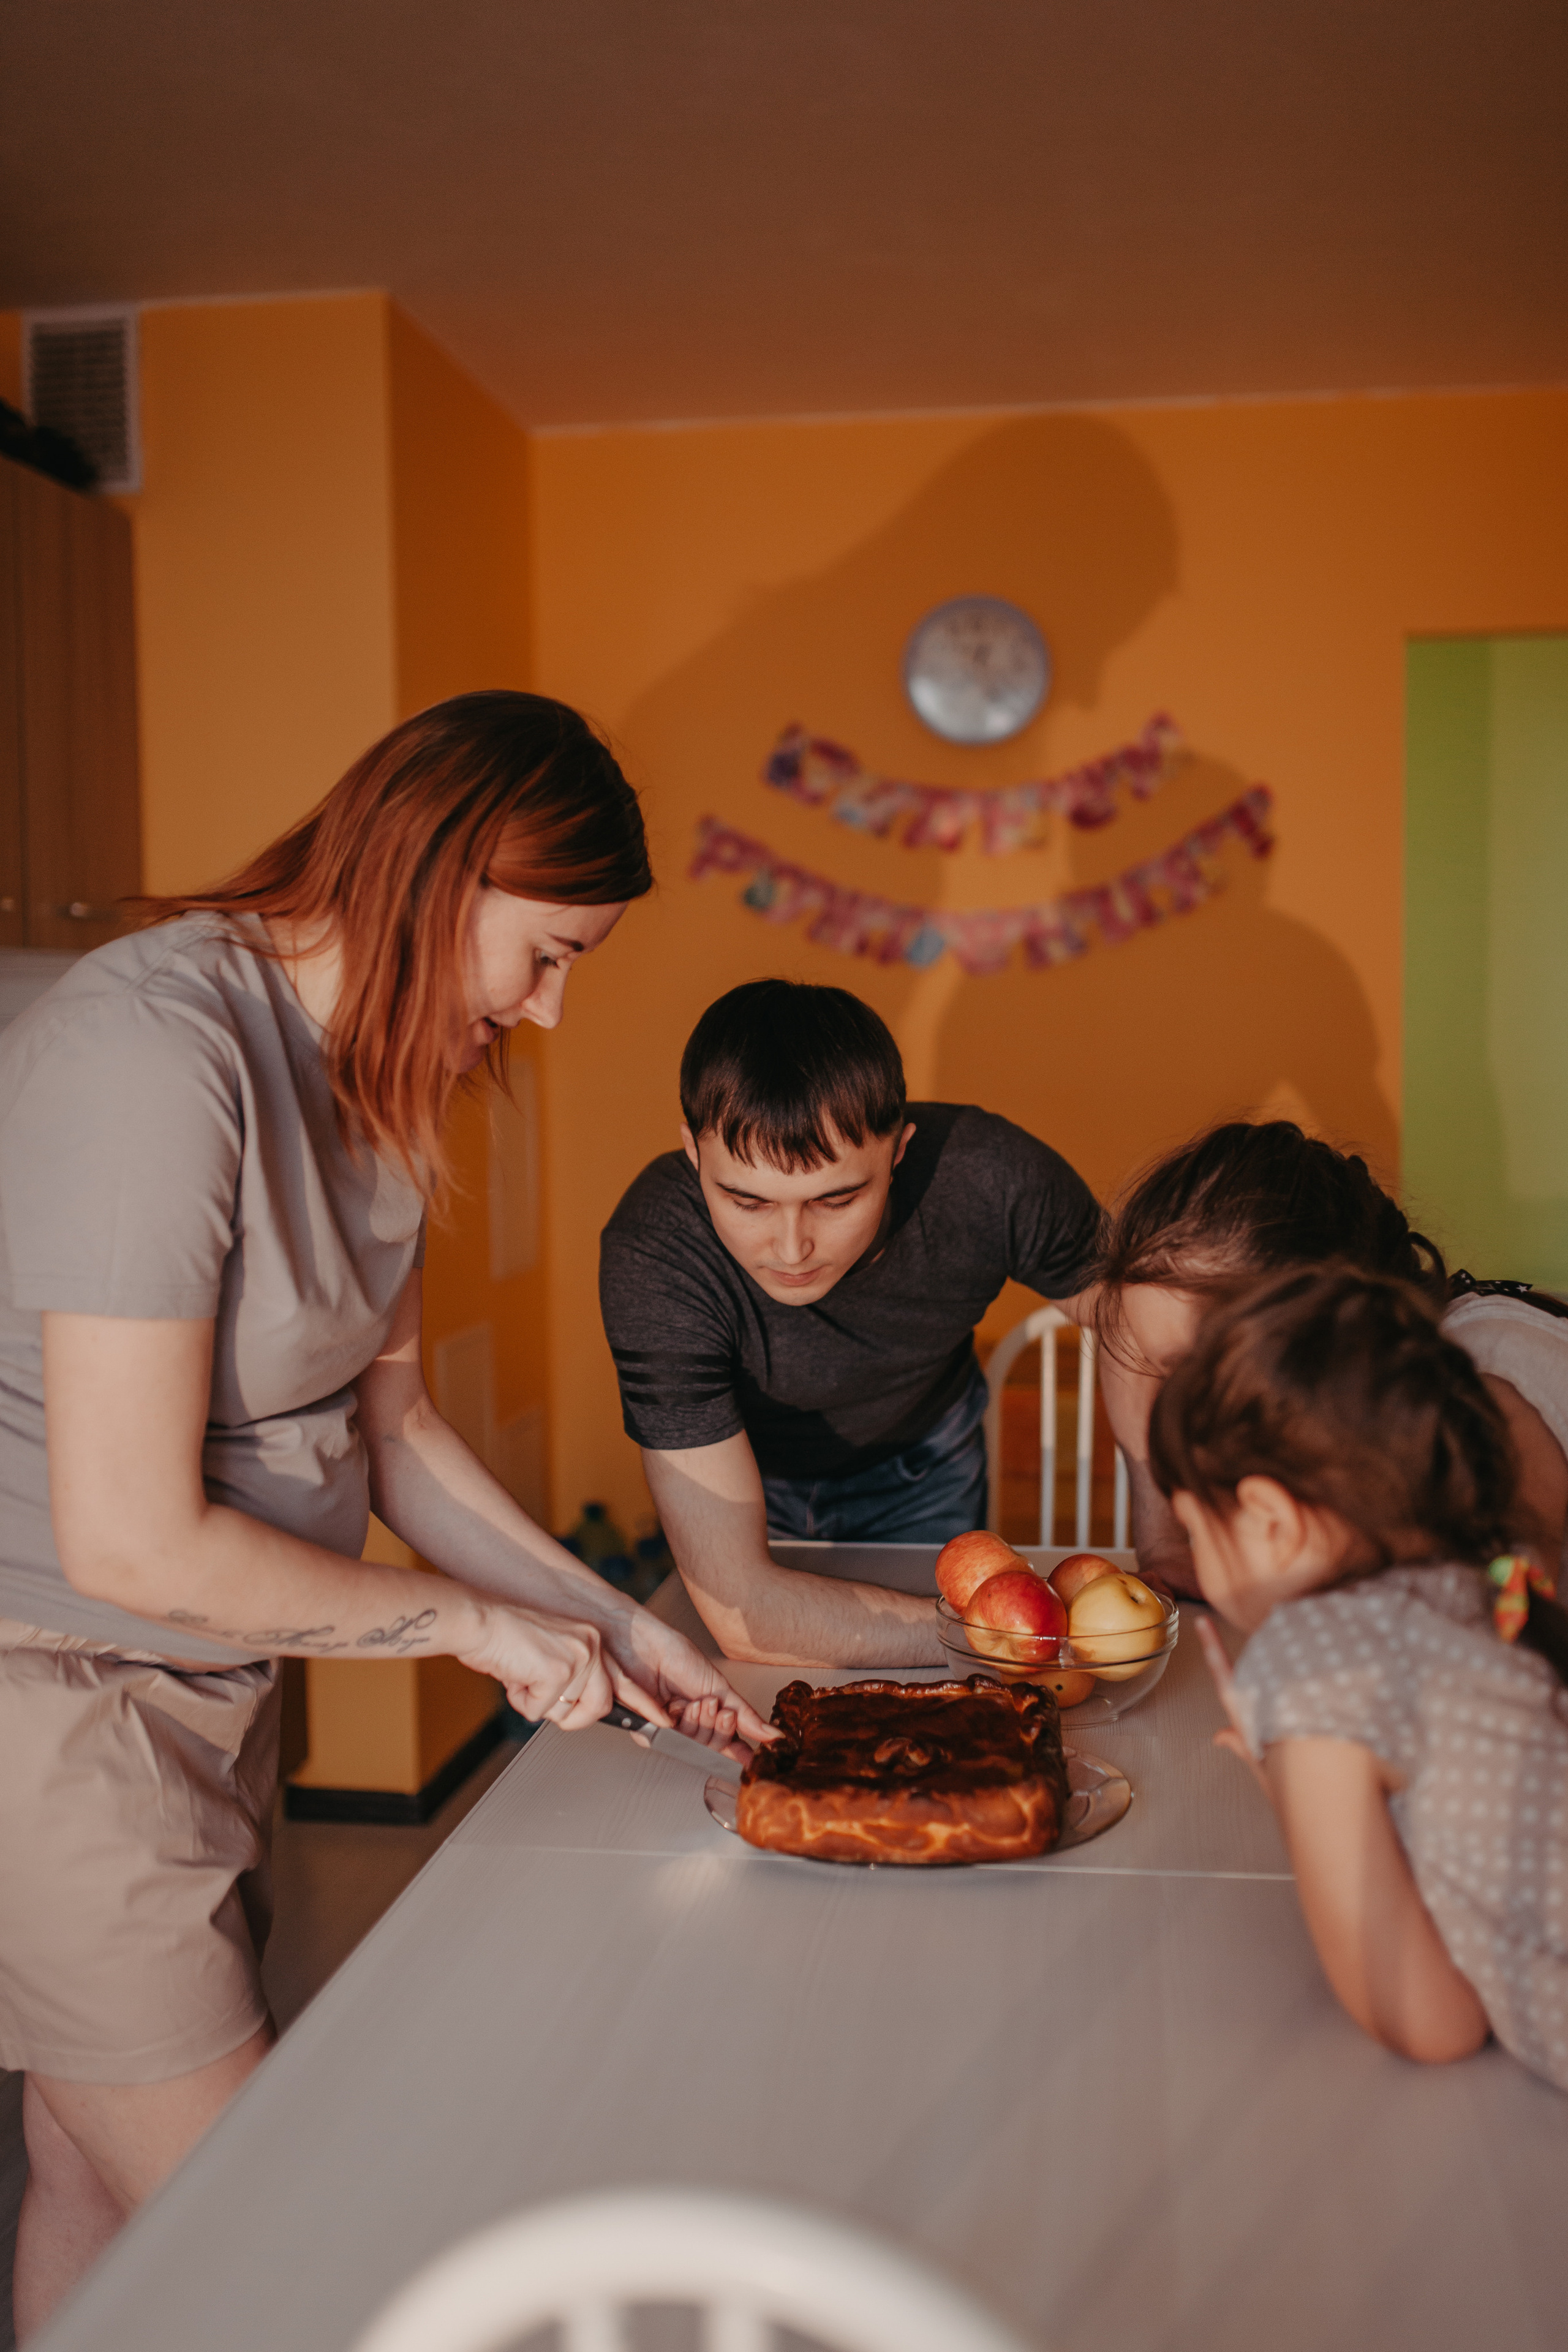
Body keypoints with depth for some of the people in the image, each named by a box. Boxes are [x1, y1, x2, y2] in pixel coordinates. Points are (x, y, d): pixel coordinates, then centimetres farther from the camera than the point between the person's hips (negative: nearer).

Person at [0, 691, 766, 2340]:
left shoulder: (379, 1066, 4)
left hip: (215, 1676, 8)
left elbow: (386, 1424, 10)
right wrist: (477, 1623, -14)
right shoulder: (156, 1048, -25)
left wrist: (608, 1625, 4)